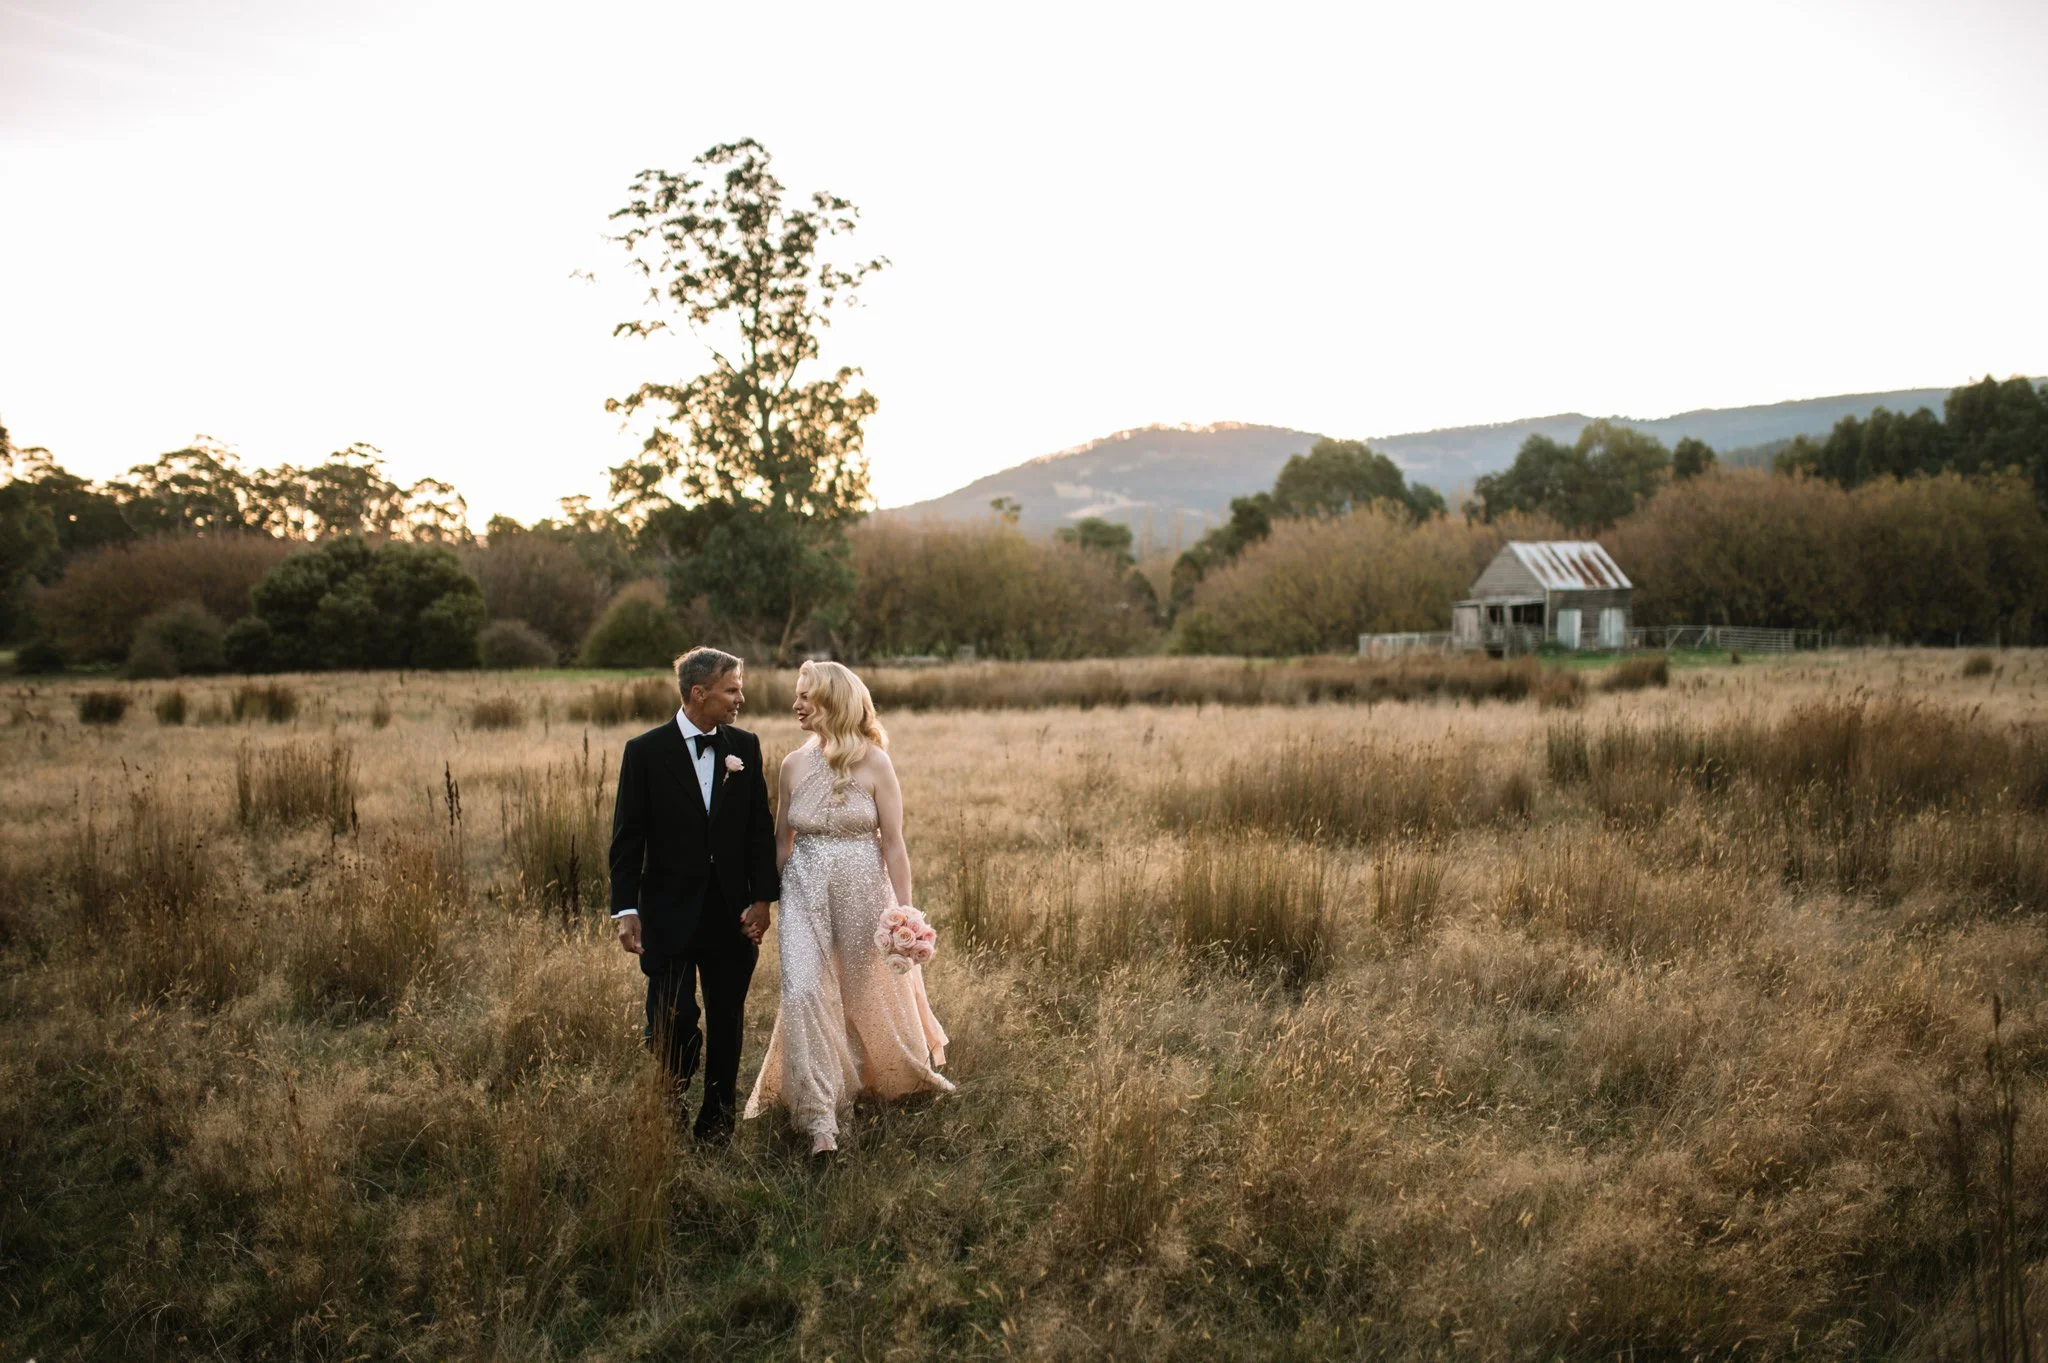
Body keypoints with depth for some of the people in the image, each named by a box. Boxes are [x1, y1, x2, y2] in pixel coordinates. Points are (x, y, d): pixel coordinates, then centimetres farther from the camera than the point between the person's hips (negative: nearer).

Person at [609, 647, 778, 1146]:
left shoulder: (745, 747, 4)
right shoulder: (646, 751, -5)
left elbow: (761, 829, 6)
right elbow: (627, 837, -4)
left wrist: (762, 898, -2)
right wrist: (626, 909, -10)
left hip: (732, 914, 3)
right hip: (669, 913, -3)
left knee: (727, 1024, 9)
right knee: (673, 1021, -5)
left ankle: (716, 1120, 23)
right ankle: (672, 1101, 23)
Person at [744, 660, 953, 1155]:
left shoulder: (873, 764, -9)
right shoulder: (793, 765, 2)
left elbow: (893, 844, -8)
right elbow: (782, 840, 12)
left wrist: (904, 913, -10)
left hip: (862, 889, -2)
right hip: (805, 891, 3)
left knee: (873, 991, 11)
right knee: (803, 992, -10)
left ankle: (913, 1073, 41)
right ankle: (819, 1118, -3)